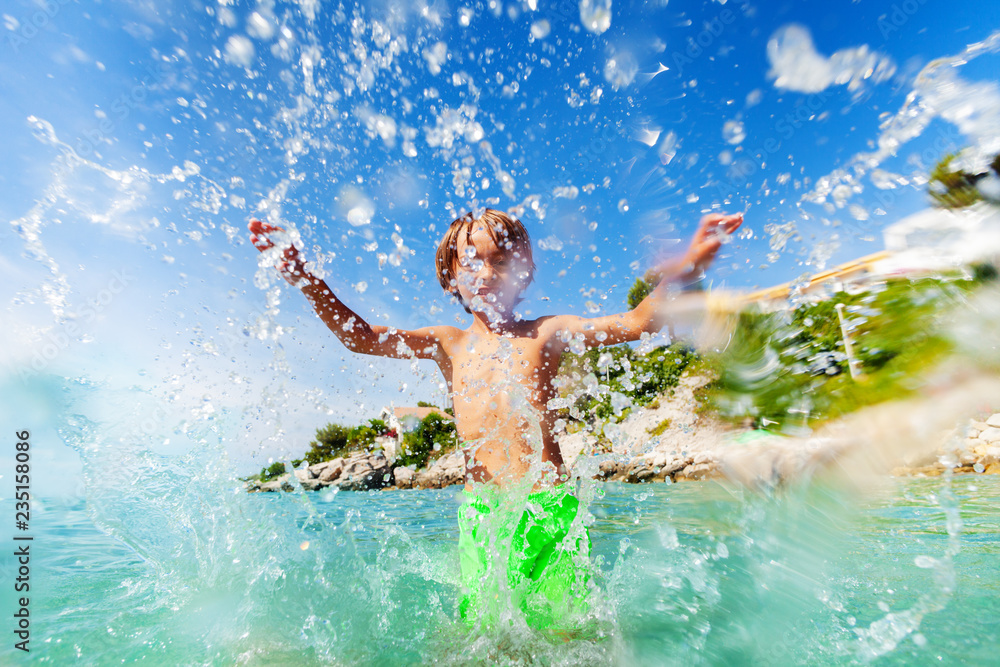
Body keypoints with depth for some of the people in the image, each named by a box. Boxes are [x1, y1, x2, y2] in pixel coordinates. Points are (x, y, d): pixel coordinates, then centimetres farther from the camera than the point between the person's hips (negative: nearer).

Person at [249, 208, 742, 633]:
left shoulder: (545, 333, 0)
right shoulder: (448, 343, 7)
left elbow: (636, 322, -9)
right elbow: (362, 337, 0)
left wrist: (678, 275, -28)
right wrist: (303, 277, -12)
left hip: (549, 505, -1)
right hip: (480, 513, 2)